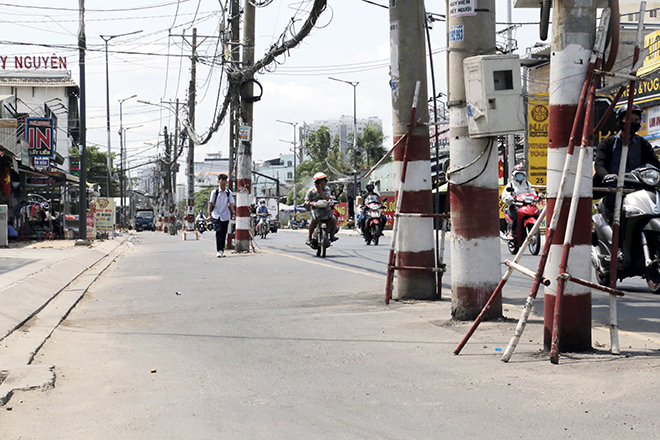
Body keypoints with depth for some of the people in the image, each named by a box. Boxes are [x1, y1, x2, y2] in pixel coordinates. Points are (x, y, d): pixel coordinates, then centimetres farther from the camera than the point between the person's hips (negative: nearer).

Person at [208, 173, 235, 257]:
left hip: (226, 215, 3)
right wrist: (209, 214, 1)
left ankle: (222, 250, 18)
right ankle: (219, 251, -17)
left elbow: (231, 204, 6)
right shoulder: (215, 192, -2)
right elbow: (211, 203, 3)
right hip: (217, 215, -3)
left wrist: (233, 213, -5)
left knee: (224, 233, 7)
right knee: (219, 232, -14)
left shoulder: (229, 192, 4)